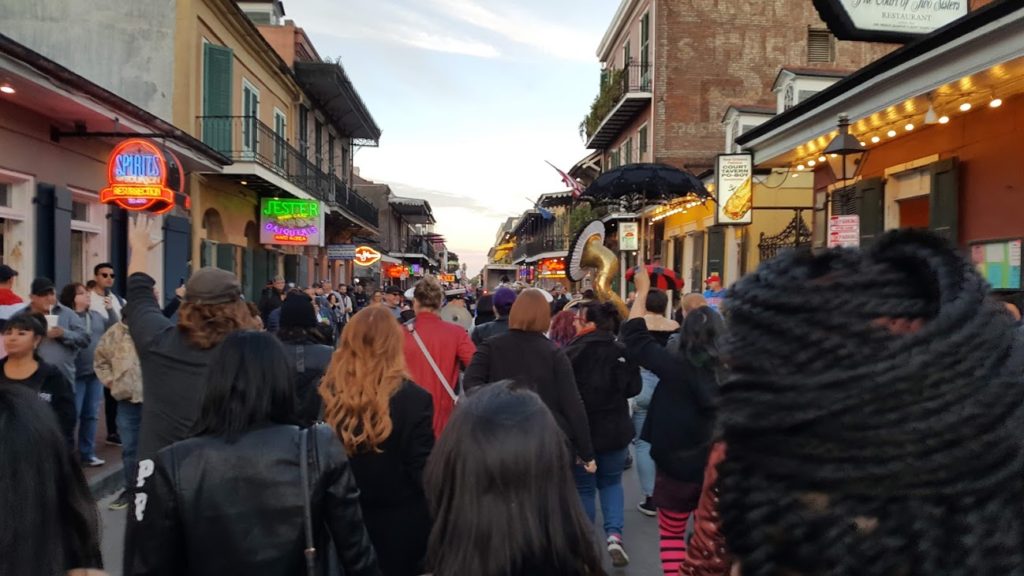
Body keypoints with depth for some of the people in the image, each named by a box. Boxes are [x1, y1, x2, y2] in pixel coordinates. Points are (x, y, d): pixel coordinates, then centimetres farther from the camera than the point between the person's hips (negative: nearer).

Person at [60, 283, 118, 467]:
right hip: (76, 374, -6)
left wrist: (111, 309, 2)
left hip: (95, 373, 6)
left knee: (91, 415, 12)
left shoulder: (96, 316, 11)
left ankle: (87, 453, 21)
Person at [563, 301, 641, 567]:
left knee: (583, 488, 12)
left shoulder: (573, 352, -14)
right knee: (611, 482, 21)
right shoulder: (622, 351, -6)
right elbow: (634, 388, 1)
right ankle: (614, 534, 3)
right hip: (615, 430, 3)